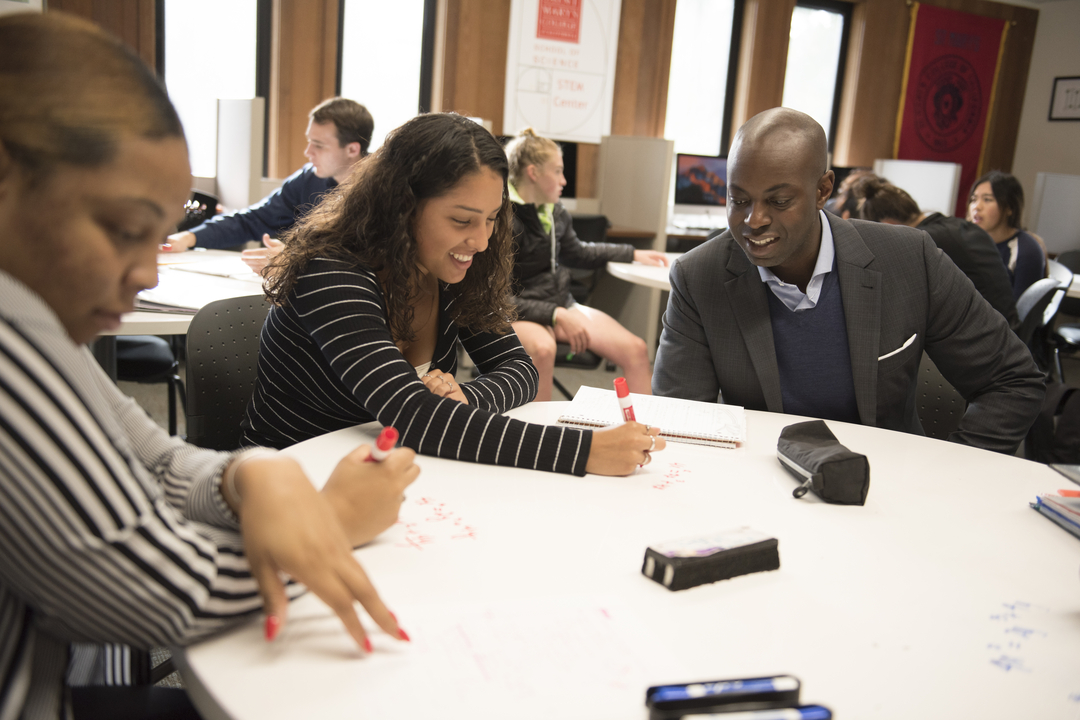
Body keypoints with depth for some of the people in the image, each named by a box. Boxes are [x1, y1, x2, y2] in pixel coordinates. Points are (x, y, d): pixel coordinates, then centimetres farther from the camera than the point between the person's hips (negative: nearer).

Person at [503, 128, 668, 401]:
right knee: (542, 348, -41)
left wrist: (634, 254, 25)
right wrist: (557, 316, -25)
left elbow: (576, 253, 26)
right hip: (520, 314, -7)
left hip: (561, 303, 7)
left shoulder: (556, 212, 5)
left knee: (636, 349, -9)